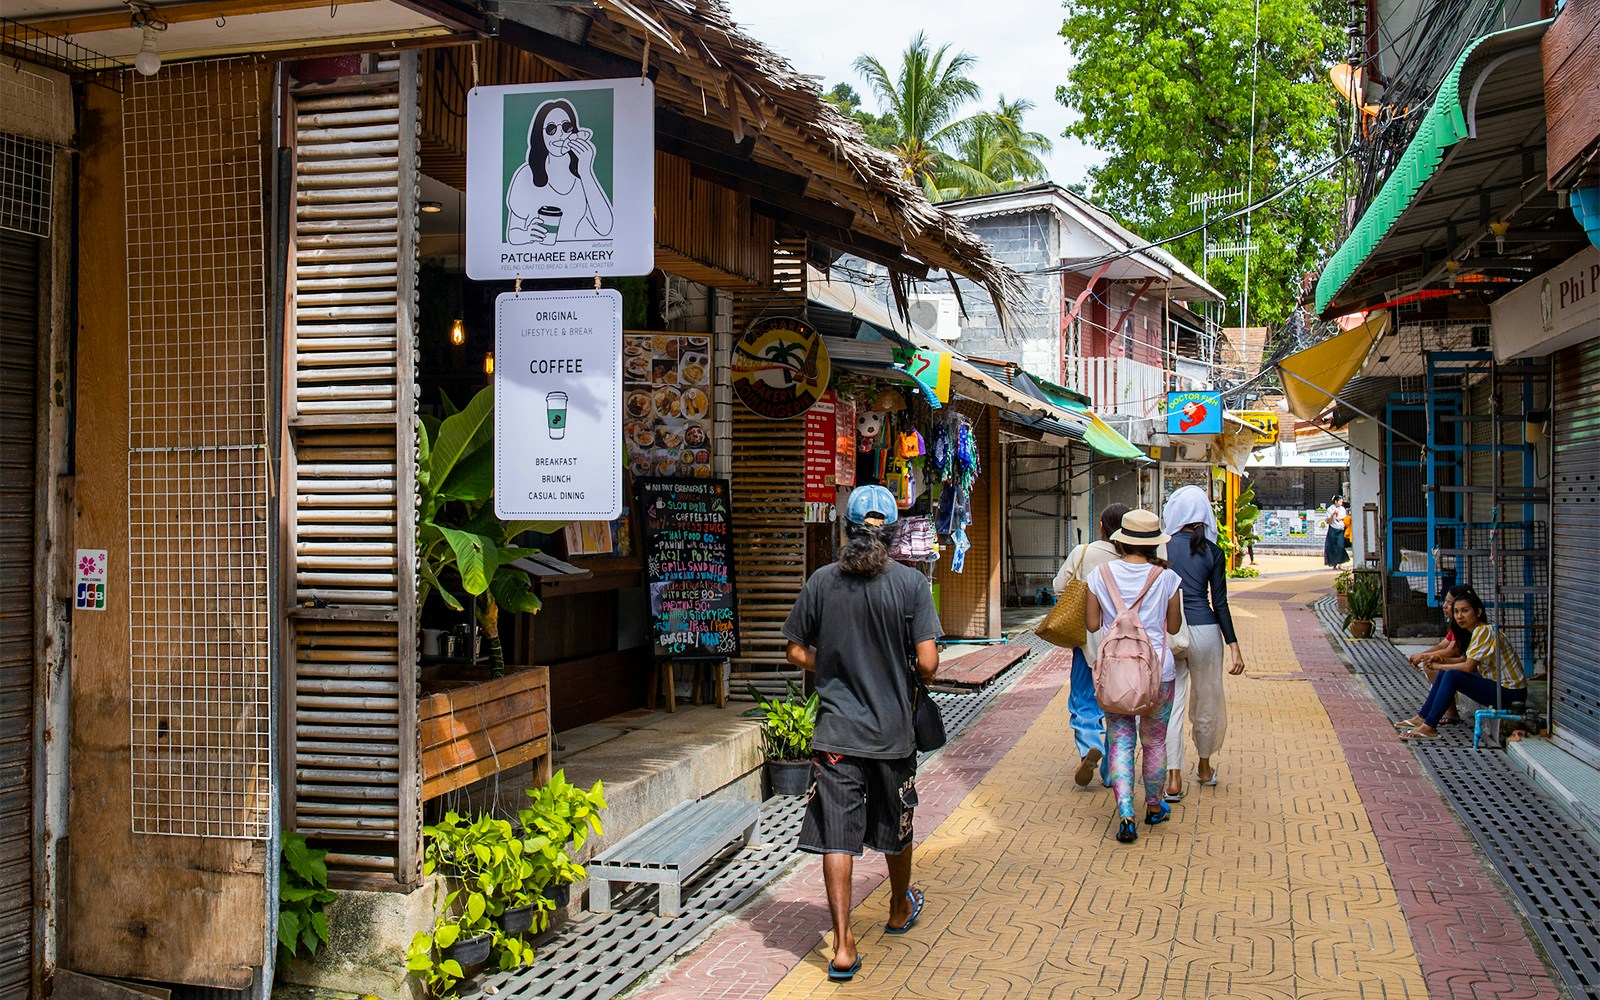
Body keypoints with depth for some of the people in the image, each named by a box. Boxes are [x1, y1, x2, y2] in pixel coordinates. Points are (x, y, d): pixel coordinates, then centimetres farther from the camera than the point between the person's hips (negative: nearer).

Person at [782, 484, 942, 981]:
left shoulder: (821, 581, -5)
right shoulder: (911, 583, -10)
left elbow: (798, 652, 1)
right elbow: (928, 663, -13)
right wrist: (897, 673, 9)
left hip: (836, 731, 0)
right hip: (893, 731, 0)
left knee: (836, 837, 1)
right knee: (897, 828, 21)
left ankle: (843, 945, -3)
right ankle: (900, 910, 41)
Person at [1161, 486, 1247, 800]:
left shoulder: (1162, 548, -3)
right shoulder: (1213, 552, -1)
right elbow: (1220, 603, -2)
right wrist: (1234, 646, 1)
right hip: (1204, 631, 1)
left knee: (1171, 703, 2)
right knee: (1207, 700, 17)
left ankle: (1173, 778, -7)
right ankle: (1205, 768, 34)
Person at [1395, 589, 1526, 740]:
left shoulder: (1484, 631, -18)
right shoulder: (1479, 631, 13)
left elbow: (1468, 666, -22)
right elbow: (1466, 661, 12)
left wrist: (1440, 666, -9)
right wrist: (1442, 660, -4)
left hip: (1510, 692, -10)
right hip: (1497, 685, 10)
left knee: (1452, 675, -22)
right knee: (1446, 672, 5)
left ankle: (1429, 727, -20)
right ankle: (1422, 717, 9)